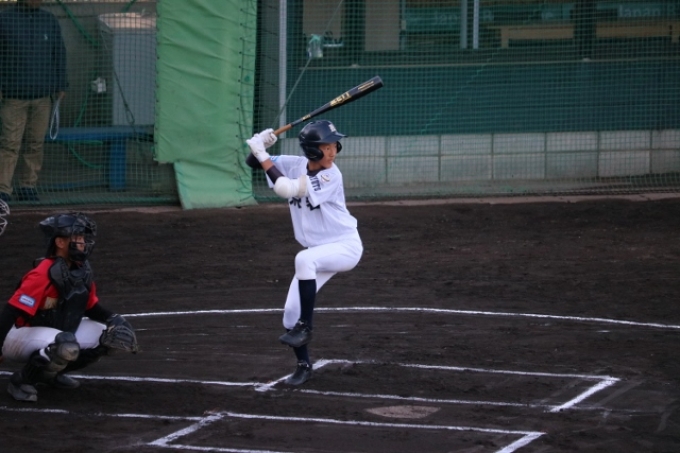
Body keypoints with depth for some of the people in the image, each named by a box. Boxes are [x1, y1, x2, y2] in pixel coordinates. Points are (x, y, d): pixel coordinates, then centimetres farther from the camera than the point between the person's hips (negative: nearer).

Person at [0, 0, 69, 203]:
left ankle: (28, 187, 13)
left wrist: (61, 86, 9)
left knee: (36, 143, 4)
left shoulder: (49, 21, 9)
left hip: (42, 96, 3)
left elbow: (59, 54, 14)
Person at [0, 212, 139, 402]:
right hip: (21, 335, -9)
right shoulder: (43, 275, -26)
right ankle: (21, 380, -12)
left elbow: (91, 308, 13)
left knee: (111, 334, 1)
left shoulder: (82, 271, 0)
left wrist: (113, 319, -7)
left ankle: (51, 372, 11)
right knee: (67, 346, -38)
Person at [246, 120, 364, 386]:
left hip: (345, 246, -7)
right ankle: (303, 366, 21)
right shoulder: (295, 165, -5)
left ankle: (305, 326, -24)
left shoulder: (331, 176, -23)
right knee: (291, 312, 1)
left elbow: (285, 189, -30)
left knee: (305, 259, -37)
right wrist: (260, 146, -21)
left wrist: (263, 156, -27)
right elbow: (252, 162, 1)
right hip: (317, 251, 7)